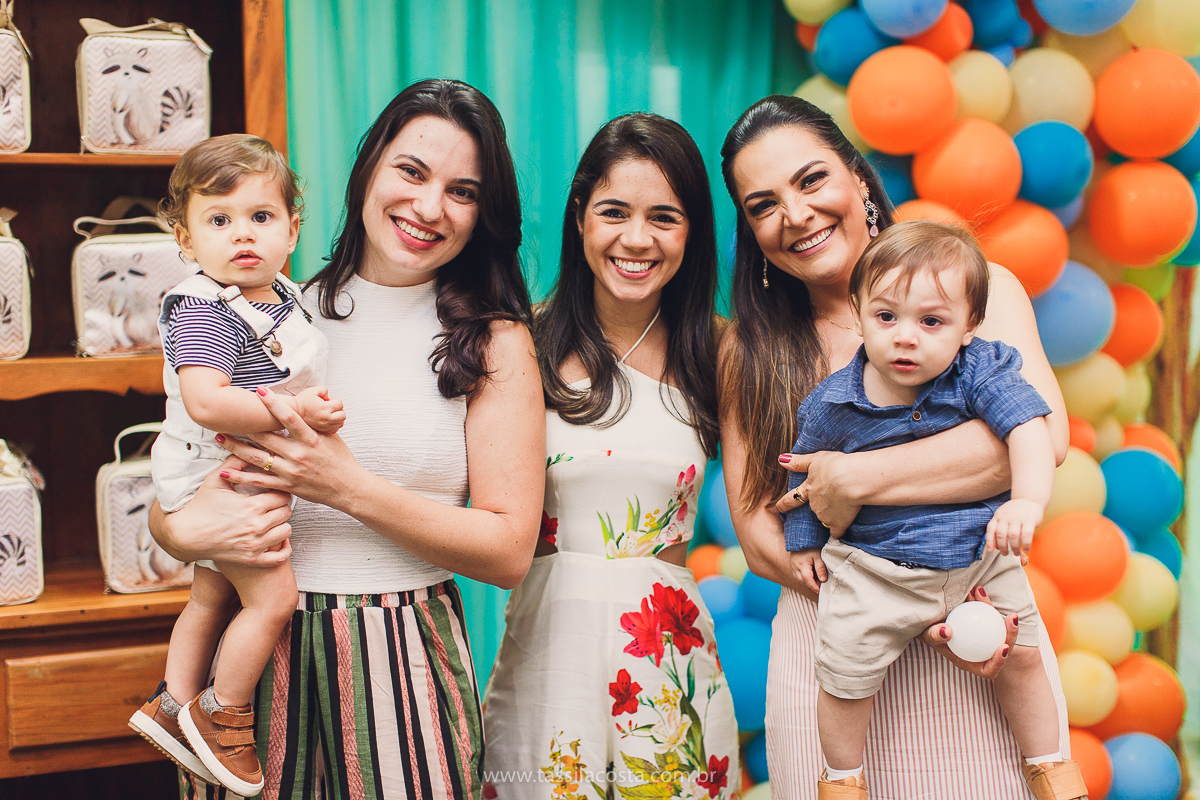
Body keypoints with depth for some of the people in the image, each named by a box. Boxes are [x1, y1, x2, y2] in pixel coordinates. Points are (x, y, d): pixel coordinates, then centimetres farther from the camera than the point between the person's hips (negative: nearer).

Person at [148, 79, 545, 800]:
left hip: (404, 665, -2)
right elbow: (164, 507, 7)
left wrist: (349, 487, -17)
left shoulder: (493, 340, -2)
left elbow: (511, 552, -8)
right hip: (261, 653, 2)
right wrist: (189, 531, -16)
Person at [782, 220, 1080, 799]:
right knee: (845, 673, 0)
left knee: (1021, 657, 11)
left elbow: (1028, 429, -25)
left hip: (980, 555, 1)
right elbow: (806, 471, 5)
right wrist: (803, 539, 13)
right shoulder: (830, 405, -13)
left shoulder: (981, 371, -14)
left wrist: (1028, 500, -42)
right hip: (873, 568, -1)